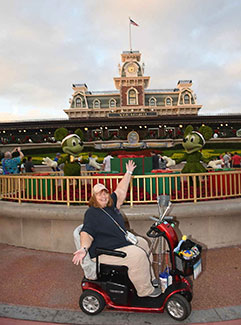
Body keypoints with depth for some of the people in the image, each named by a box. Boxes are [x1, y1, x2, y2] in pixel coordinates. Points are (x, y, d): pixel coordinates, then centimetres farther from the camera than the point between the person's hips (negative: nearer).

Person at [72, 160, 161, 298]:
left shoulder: (110, 205, 6)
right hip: (104, 252, -11)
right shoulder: (92, 213, -19)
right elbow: (86, 234, -27)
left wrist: (129, 172, 15)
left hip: (122, 242, 11)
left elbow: (121, 190, 11)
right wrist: (84, 248, -45)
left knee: (143, 243, 19)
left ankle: (150, 277, 30)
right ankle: (145, 290, -3)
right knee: (138, 255, -22)